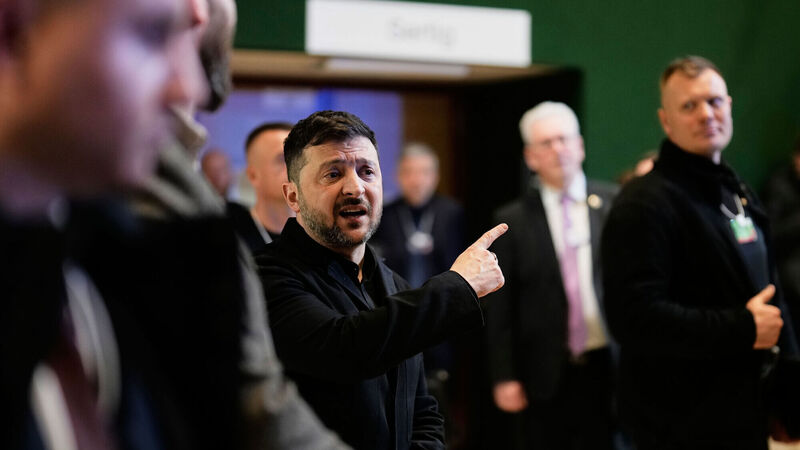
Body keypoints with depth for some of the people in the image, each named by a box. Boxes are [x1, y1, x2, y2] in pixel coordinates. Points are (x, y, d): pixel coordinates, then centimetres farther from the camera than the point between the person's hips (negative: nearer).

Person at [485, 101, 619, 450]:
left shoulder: (616, 203, 2)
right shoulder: (512, 220, 2)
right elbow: (500, 307, 2)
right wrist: (504, 377, -2)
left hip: (607, 368, 0)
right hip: (546, 377, 0)